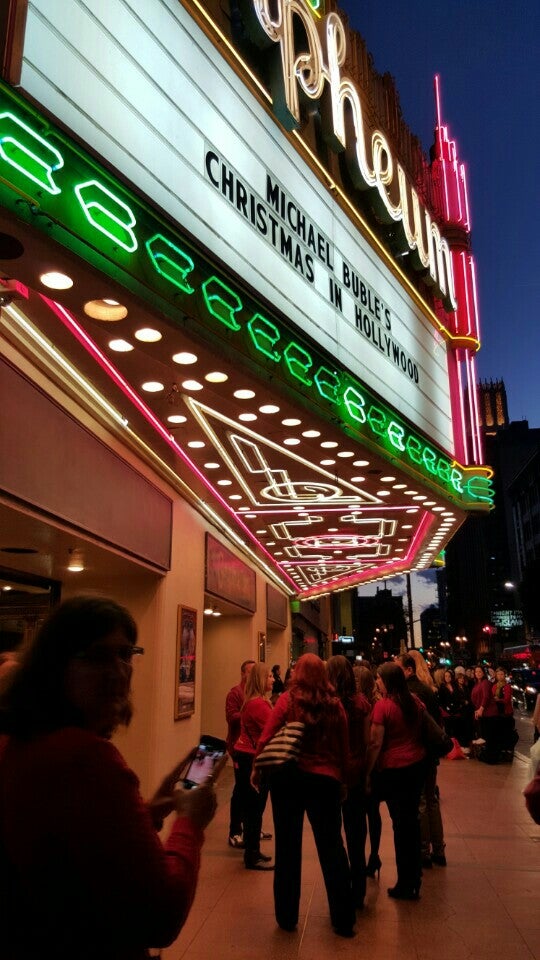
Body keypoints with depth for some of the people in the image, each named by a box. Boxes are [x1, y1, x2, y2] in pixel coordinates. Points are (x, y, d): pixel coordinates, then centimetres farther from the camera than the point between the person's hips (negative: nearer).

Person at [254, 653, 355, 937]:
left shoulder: (288, 700, -7)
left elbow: (266, 739, -10)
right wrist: (343, 777, 16)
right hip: (325, 779, 1)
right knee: (332, 847, 12)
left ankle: (287, 916, 22)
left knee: (287, 847, 11)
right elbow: (344, 747, 5)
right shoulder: (334, 705, -1)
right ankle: (343, 919, 19)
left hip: (287, 776, -1)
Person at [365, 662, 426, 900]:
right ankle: (415, 873, 30)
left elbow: (375, 743, -15)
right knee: (412, 818, 17)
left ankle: (406, 884, 13)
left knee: (400, 822, 4)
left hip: (393, 768, -6)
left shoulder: (383, 705, -16)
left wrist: (367, 773, -8)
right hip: (417, 764, 6)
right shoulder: (414, 701, 1)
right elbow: (422, 730, 17)